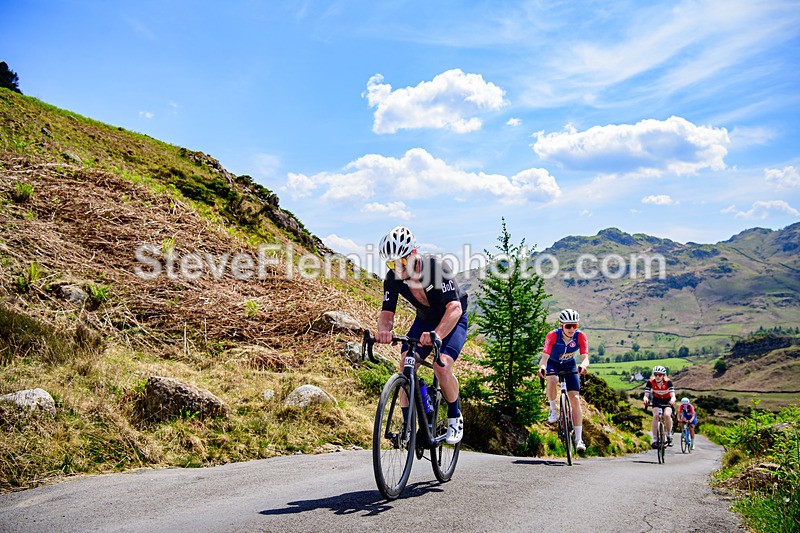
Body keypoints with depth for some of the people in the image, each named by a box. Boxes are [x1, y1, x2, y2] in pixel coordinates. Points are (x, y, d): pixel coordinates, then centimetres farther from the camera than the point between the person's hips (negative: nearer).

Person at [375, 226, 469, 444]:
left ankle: (455, 417, 0)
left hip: (452, 321, -5)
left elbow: (455, 307, -42)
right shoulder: (392, 278, -19)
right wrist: (383, 330, -43)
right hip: (424, 320, 5)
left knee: (441, 367, -25)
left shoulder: (436, 268, -34)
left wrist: (437, 334, -60)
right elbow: (387, 312, -18)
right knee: (405, 365, -14)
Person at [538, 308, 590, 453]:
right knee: (552, 380, -37)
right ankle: (553, 408, -8)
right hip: (552, 363, -2)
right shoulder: (552, 336, -31)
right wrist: (542, 368, -57)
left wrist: (583, 366, -55)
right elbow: (544, 357, -35)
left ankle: (579, 439, -6)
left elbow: (585, 358, -32)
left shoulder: (580, 336, -26)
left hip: (569, 365, 2)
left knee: (575, 399, -10)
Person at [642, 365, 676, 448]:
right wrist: (645, 398, -52)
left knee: (667, 415, -28)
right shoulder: (650, 382, -22)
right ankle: (654, 439, -21)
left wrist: (673, 399, -60)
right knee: (655, 415, -25)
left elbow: (673, 395, -36)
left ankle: (669, 435, -3)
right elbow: (646, 395, -27)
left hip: (667, 401, -1)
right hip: (656, 401, 1)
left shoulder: (668, 382, -27)